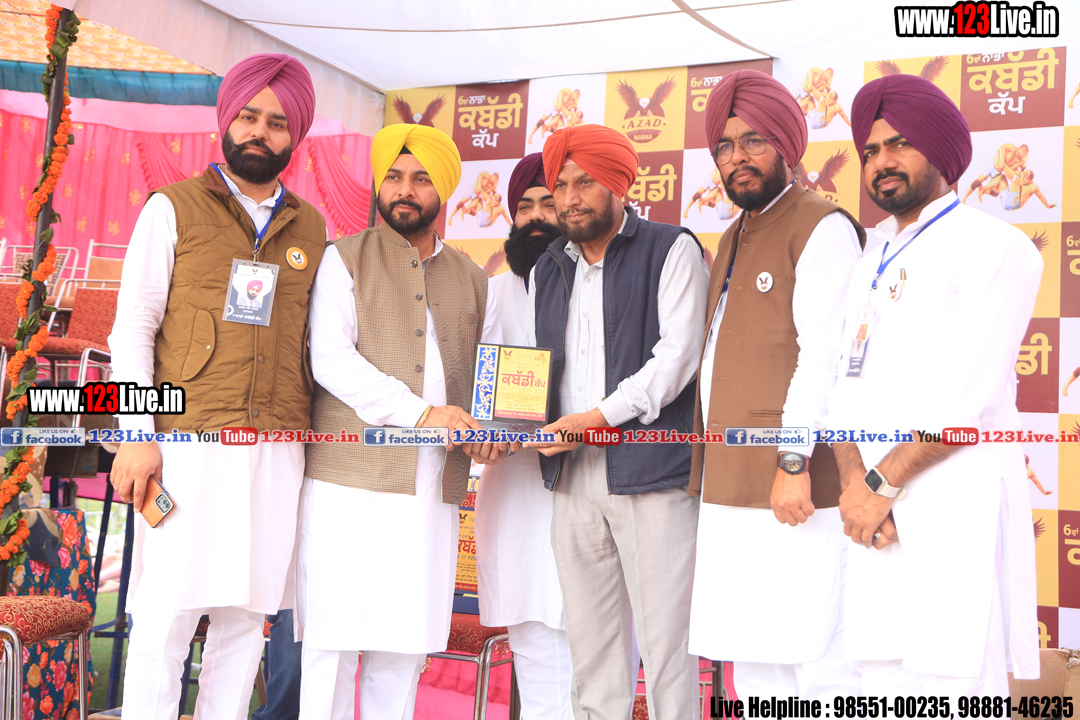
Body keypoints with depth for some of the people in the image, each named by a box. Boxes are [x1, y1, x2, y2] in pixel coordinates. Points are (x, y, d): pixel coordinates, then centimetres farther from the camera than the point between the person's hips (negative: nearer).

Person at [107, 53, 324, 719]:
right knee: (167, 615, -4)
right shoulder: (174, 209, 6)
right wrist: (136, 436, -8)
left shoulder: (311, 228, 15)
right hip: (188, 447, -3)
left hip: (277, 455, 3)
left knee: (246, 617, 6)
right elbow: (133, 327, 2)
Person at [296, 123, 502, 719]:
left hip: (433, 488, 4)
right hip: (351, 479, -4)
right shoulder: (345, 260, 5)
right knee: (334, 636, -3)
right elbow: (331, 360, -8)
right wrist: (420, 413, -18)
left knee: (407, 641, 7)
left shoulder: (473, 281, 19)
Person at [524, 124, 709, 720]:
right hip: (571, 474, 6)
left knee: (664, 636, -3)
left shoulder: (671, 251, 2)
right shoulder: (546, 272, 20)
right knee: (587, 636, 9)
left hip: (651, 470, -5)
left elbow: (677, 354, -9)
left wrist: (600, 415, -16)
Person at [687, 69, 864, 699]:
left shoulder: (821, 226, -6)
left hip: (789, 486, -8)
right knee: (754, 660, 13)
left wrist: (795, 460, -20)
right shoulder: (736, 238, 21)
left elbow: (823, 353, -15)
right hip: (731, 491, 9)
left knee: (818, 666, -4)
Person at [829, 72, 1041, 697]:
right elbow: (848, 386, 10)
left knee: (955, 682, -6)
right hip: (877, 515, 7)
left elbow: (970, 396, -13)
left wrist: (883, 484, -12)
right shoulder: (874, 264, 21)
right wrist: (854, 482, -6)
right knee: (884, 676, 9)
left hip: (955, 510, -7)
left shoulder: (992, 245, -3)